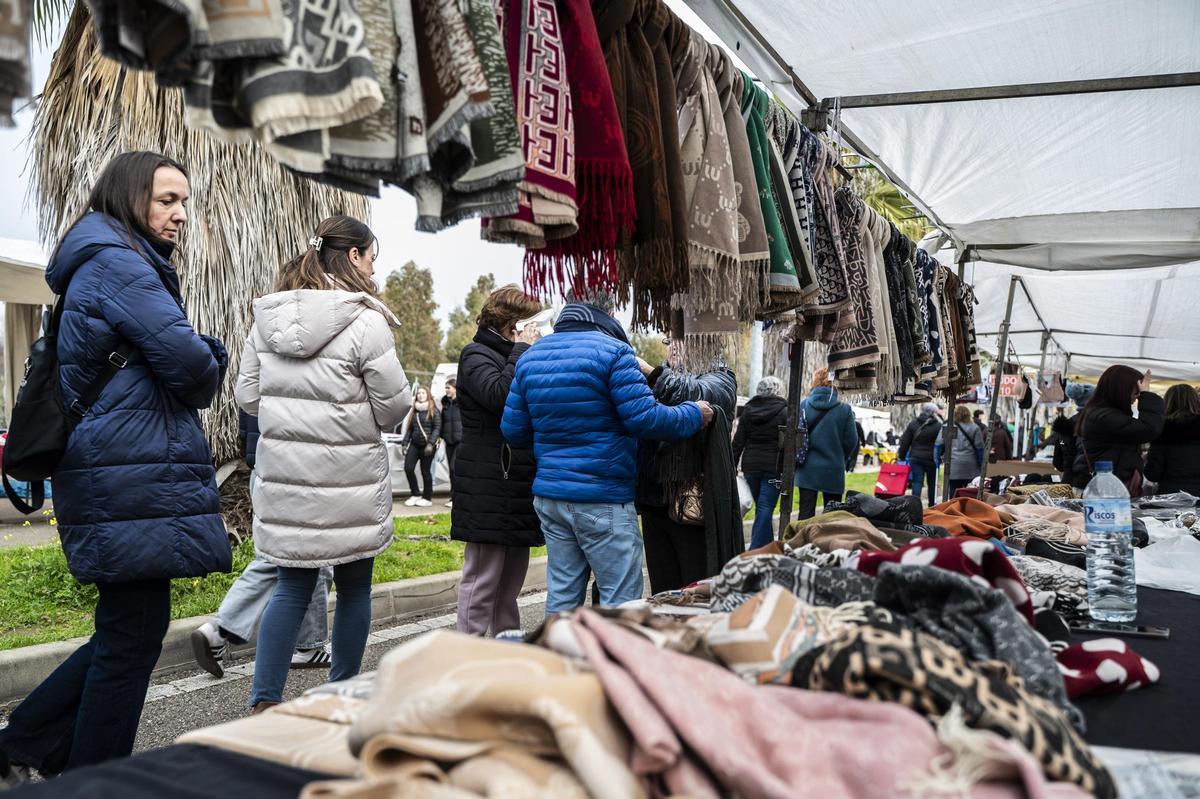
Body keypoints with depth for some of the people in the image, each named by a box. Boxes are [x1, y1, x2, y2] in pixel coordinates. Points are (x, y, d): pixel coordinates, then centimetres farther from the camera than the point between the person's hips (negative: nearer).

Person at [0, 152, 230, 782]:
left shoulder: (102, 265, 22)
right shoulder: (117, 262, -11)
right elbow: (188, 359, -20)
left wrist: (195, 372, 6)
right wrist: (207, 371, 3)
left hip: (124, 475, 10)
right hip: (135, 477, -10)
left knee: (128, 630, 17)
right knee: (134, 634, -1)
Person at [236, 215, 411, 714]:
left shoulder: (266, 316, 3)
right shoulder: (364, 321, -15)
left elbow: (247, 396, 7)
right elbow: (394, 405, -11)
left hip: (283, 475, 5)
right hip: (349, 481, -5)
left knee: (293, 586, 14)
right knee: (354, 586, 13)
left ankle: (264, 702, 12)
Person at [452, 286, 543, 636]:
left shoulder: (515, 357, 23)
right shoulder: (476, 355, -4)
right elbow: (500, 394, -24)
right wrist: (523, 349, -14)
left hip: (518, 485, 9)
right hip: (488, 486, -9)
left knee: (512, 576, 14)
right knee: (482, 577, -7)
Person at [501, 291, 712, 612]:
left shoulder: (531, 356, 10)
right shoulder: (612, 351, -9)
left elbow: (512, 430, 10)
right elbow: (646, 419, -16)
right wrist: (694, 415, 0)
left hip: (549, 497, 7)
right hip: (603, 501, -7)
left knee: (561, 595, 14)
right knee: (622, 602, 2)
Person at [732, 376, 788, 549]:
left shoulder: (748, 410, 6)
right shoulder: (783, 411, -5)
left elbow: (738, 442, 5)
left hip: (750, 465, 4)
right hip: (773, 467, -4)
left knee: (761, 507, 17)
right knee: (765, 509, -3)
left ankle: (768, 546, 26)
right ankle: (756, 551, -8)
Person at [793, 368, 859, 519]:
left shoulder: (803, 406, -6)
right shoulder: (845, 409, -7)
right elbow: (851, 440, -3)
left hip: (807, 469, 1)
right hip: (833, 471, 0)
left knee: (805, 512, 6)